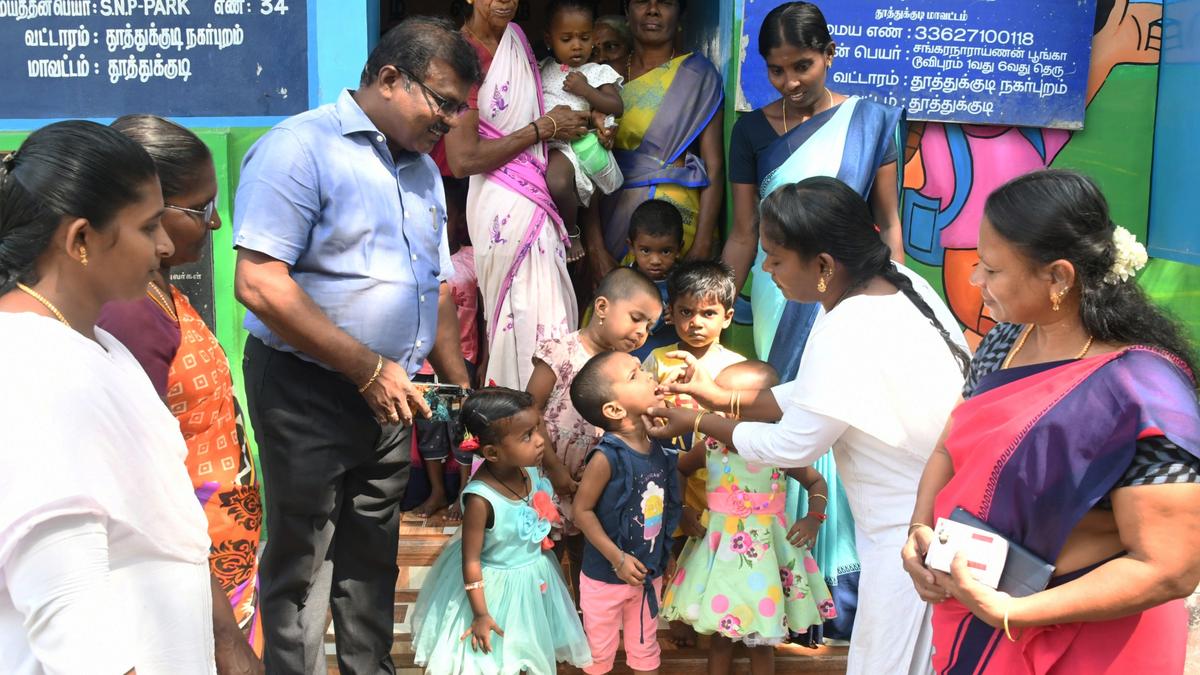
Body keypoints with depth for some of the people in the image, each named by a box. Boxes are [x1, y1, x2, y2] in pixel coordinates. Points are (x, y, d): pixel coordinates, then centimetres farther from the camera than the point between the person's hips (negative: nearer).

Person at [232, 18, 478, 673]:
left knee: (372, 560, 17)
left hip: (387, 395, 8)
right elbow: (259, 283, -23)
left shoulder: (424, 171, 12)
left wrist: (460, 388, 10)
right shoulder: (301, 148, -14)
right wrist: (369, 369, -20)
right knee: (301, 564, 2)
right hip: (306, 392, -7)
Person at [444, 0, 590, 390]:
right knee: (526, 317, -5)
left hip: (537, 199, 8)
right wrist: (544, 128, -12)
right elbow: (463, 160, -19)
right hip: (504, 208, -8)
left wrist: (580, 120, 6)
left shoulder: (516, 37, 10)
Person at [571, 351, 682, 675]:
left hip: (650, 573, 6)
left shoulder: (656, 445, -6)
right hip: (605, 577, -5)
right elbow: (582, 510, -19)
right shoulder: (607, 457, -26)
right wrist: (617, 559, -19)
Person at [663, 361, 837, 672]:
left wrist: (813, 519, -12)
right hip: (719, 548, 2)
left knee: (761, 641, 10)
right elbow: (679, 470, 13)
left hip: (763, 550, -2)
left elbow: (816, 483, 3)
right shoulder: (710, 447, -7)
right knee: (719, 636, 11)